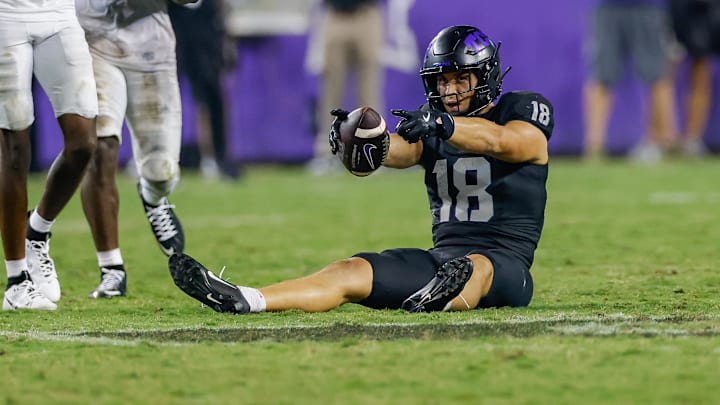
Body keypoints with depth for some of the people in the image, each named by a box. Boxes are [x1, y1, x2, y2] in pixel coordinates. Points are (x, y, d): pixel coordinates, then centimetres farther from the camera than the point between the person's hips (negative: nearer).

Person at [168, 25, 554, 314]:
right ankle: (239, 301, -33)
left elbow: (500, 141, -23)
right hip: (442, 255, 3)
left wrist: (442, 124, -41)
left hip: (504, 260, -3)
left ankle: (442, 299, -72)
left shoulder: (525, 111, 2)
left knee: (477, 271, -39)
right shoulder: (429, 121, 15)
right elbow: (400, 150, -7)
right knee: (349, 273, -16)